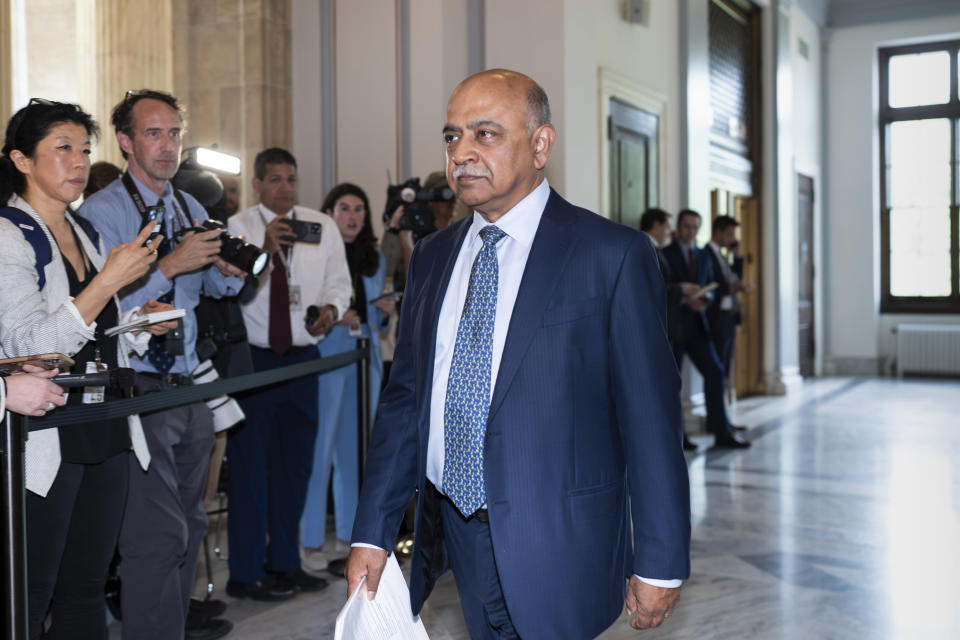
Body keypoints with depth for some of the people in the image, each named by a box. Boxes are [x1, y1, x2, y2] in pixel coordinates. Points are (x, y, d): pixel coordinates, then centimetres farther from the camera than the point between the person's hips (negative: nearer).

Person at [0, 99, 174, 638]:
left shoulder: (85, 233, 14)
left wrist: (141, 324, 5)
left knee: (86, 591, 14)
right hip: (45, 441, -7)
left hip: (107, 433, 7)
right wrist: (110, 280, -22)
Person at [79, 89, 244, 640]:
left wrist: (231, 272, 0)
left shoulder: (191, 209, 12)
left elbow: (213, 288, 23)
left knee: (189, 525, 19)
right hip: (138, 389, -7)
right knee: (157, 534, -7)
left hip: (190, 387, 7)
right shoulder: (101, 213, -10)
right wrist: (170, 265, -24)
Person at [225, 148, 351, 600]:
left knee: (295, 462, 13)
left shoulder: (322, 227, 8)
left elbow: (339, 283, 7)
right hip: (252, 359, -4)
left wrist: (331, 309, -14)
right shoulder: (237, 228, -3)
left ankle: (284, 563, 29)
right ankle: (246, 574, 14)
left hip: (302, 358, 4)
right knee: (249, 465, 1)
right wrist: (266, 249, -30)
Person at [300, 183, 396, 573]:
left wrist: (385, 312, 0)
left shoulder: (375, 260, 16)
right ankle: (311, 541, 4)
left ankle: (351, 533, 19)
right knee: (319, 448, -5)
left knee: (356, 449, 10)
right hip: (323, 361, -5)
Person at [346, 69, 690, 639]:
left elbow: (650, 415, -9)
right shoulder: (432, 257, 8)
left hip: (555, 554, -4)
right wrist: (373, 532, 4)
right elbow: (405, 399, 8)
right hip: (452, 540, 5)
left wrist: (661, 564, -8)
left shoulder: (613, 255, -9)